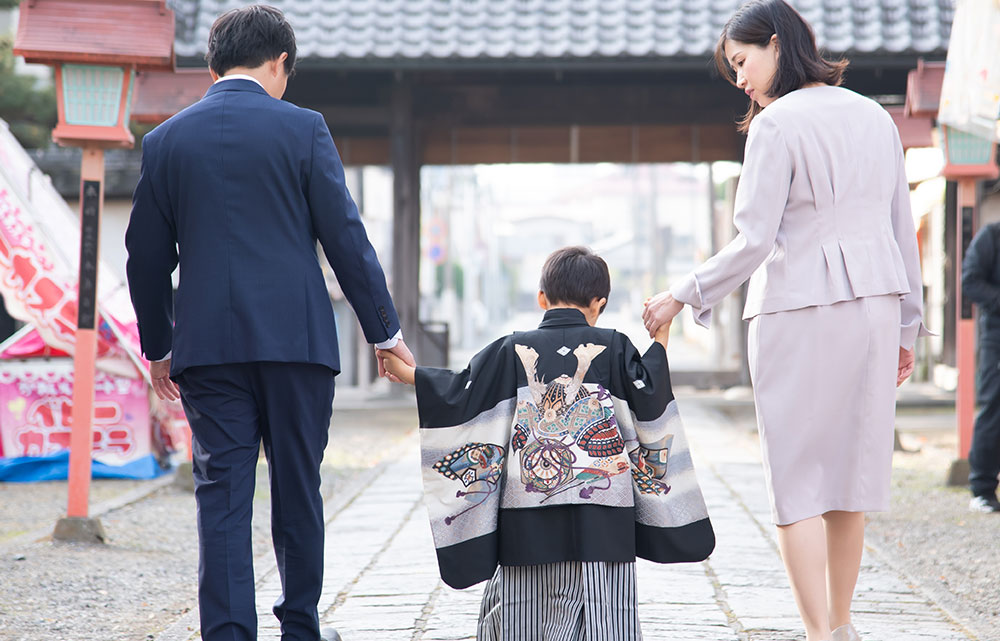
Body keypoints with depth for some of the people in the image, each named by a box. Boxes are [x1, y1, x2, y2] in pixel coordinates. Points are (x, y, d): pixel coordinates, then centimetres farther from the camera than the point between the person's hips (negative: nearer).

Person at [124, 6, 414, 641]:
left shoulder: (166, 140, 6)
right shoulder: (302, 129, -3)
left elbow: (147, 257, 10)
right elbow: (346, 237, -3)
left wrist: (157, 346, 22)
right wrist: (386, 329, 5)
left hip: (208, 344, 2)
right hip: (296, 338, -1)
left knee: (223, 494, 2)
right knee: (298, 489, 11)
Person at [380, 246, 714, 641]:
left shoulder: (513, 350, 4)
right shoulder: (612, 347, 1)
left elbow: (464, 395, 2)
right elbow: (648, 401, 0)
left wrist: (407, 373, 14)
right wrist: (660, 341, 9)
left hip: (528, 509, 1)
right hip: (599, 503, -1)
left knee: (521, 600, 12)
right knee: (600, 601, -1)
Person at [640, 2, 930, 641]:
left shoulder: (777, 124, -10)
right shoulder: (874, 117, 11)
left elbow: (753, 242, -14)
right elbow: (902, 228, 14)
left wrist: (682, 295, -4)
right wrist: (906, 324, 19)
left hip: (801, 309, -7)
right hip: (874, 303, 7)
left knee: (798, 480, -2)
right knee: (851, 467, 13)